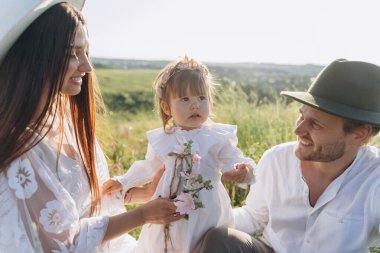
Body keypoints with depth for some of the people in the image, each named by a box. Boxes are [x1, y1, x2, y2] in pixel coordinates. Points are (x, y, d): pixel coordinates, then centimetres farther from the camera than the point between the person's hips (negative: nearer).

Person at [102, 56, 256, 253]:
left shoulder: (219, 137, -6)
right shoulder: (161, 140, 3)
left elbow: (233, 162, -10)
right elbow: (148, 168, 18)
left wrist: (242, 169, -32)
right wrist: (123, 182, 20)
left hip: (208, 216, -2)